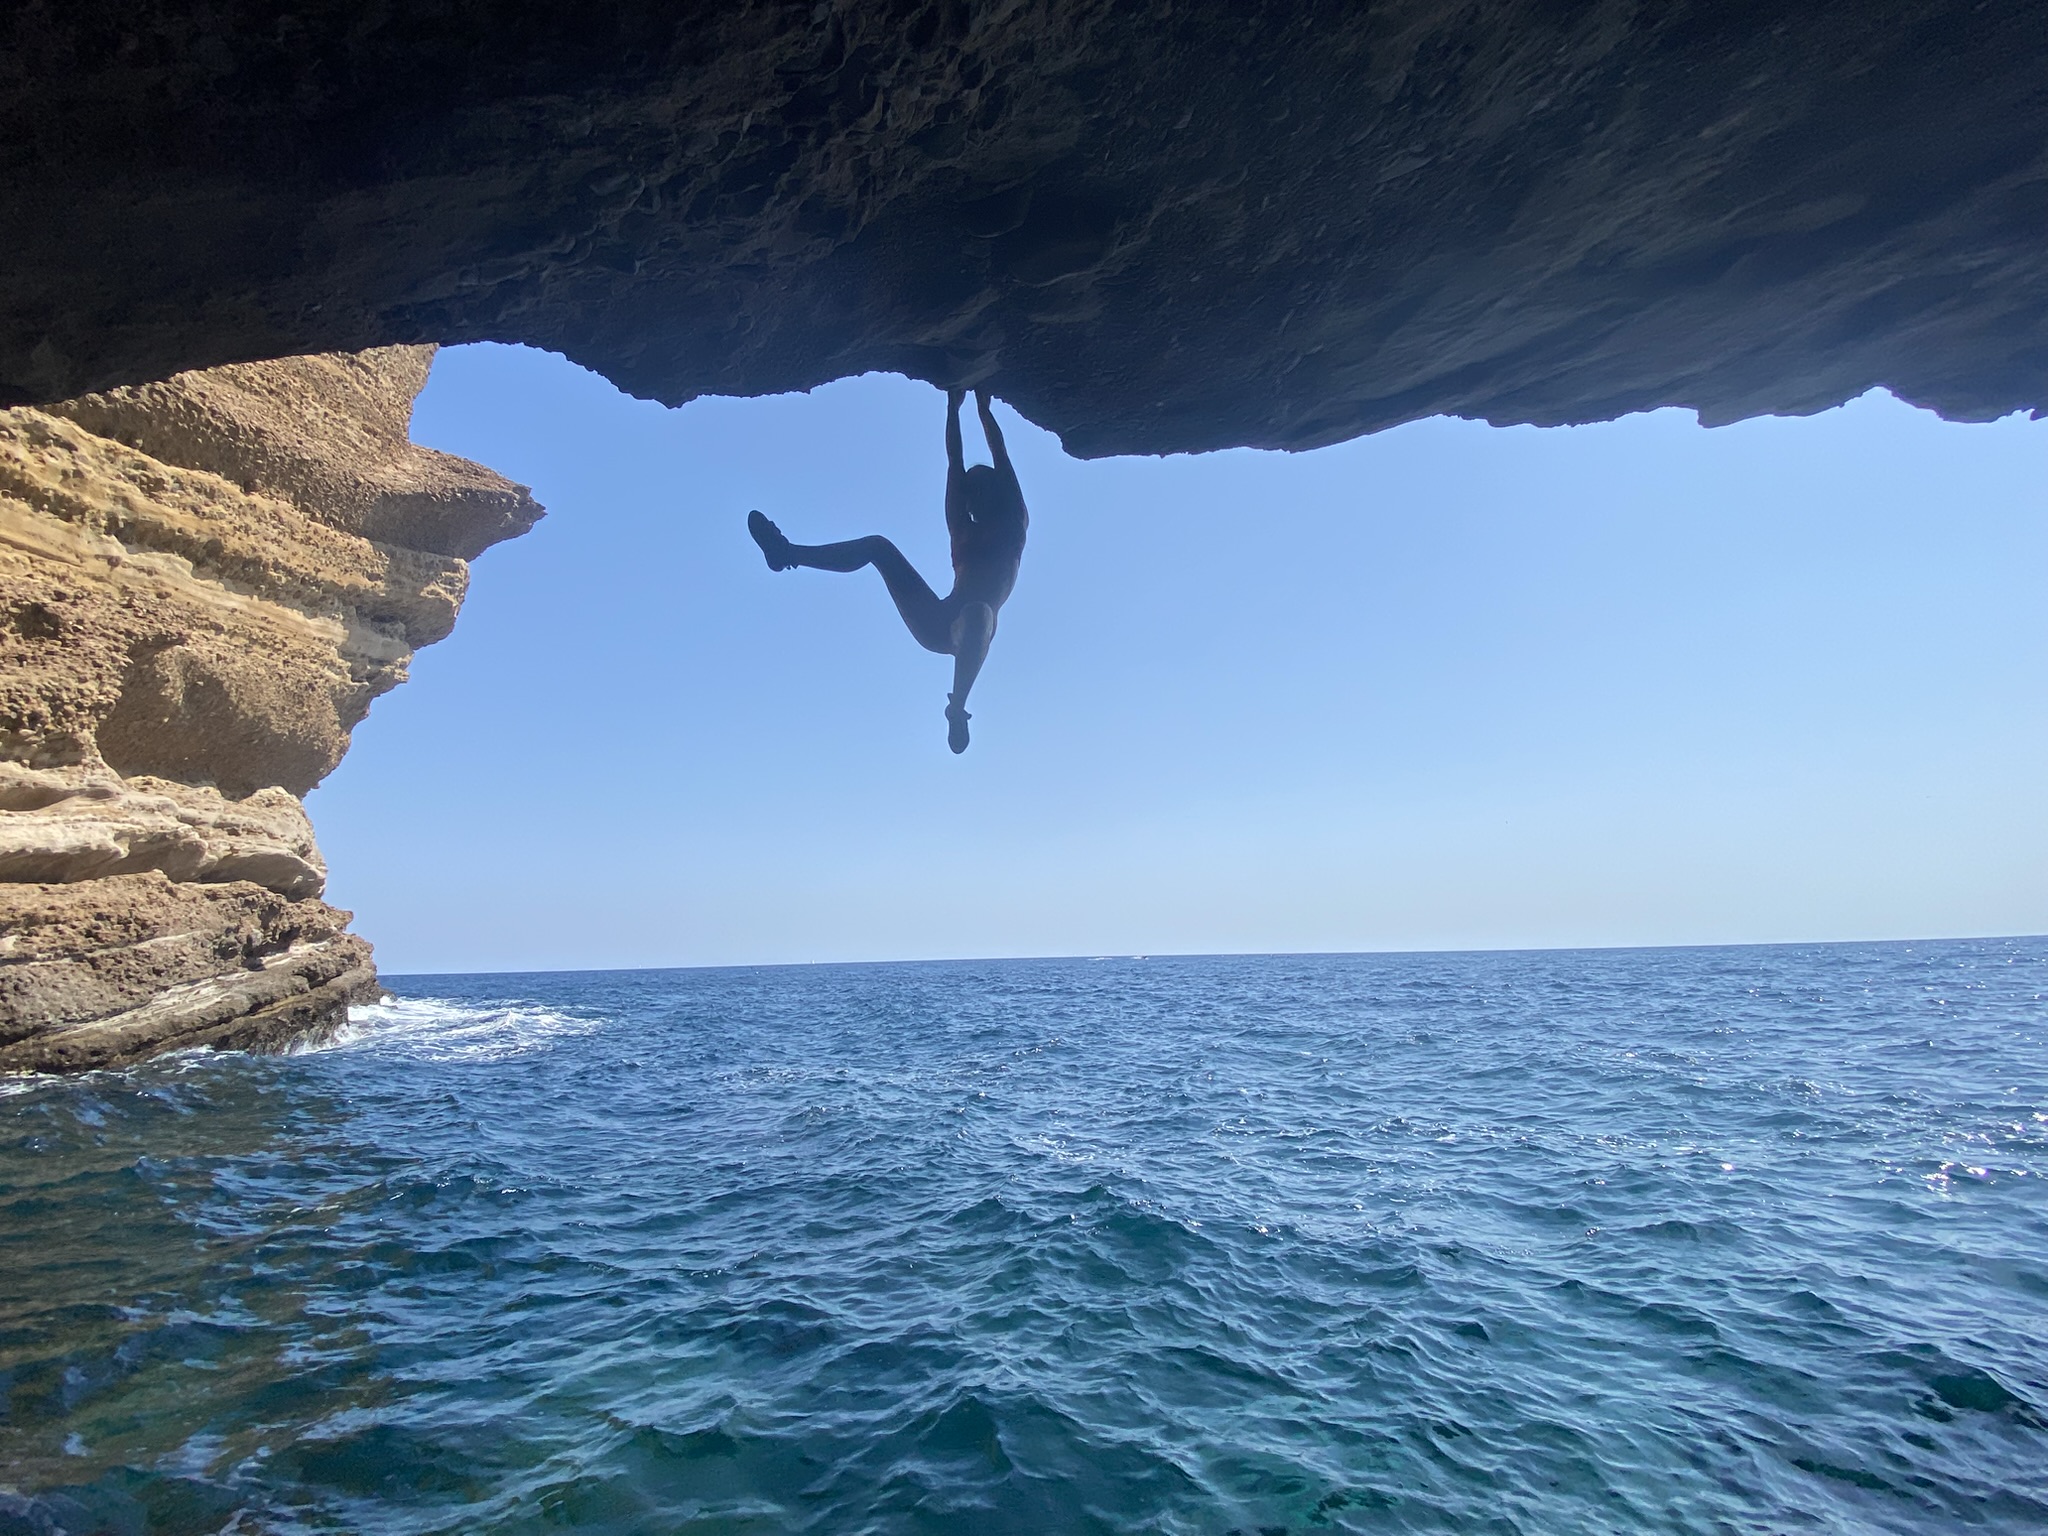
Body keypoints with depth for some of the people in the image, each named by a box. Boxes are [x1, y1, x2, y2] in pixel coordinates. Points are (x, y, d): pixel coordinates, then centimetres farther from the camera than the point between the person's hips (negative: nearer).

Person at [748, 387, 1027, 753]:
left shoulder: (1013, 530, 17)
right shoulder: (963, 532, 25)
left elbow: (1001, 458, 13)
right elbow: (954, 462, 23)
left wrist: (984, 409, 15)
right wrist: (953, 408, 23)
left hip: (972, 628, -5)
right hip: (938, 626, 6)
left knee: (978, 611, -46)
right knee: (878, 545, 6)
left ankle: (957, 708, -51)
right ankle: (788, 553, -1)